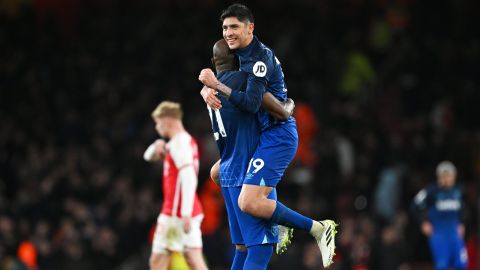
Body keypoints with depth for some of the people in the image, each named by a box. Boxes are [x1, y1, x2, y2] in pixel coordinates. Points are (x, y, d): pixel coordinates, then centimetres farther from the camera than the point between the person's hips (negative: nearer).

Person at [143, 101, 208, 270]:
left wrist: (185, 213, -29)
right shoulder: (186, 141, 18)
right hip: (188, 212, 9)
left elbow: (189, 178, -24)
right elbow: (150, 156, 29)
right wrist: (157, 148, 6)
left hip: (176, 212, -9)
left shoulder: (179, 143, -13)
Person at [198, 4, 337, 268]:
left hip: (277, 136, -11)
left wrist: (216, 85, -28)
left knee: (248, 203, -22)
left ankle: (317, 228, -12)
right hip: (266, 135, 11)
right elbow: (211, 82, 18)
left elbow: (251, 103, -27)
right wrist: (208, 90, -5)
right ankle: (280, 226, 24)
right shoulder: (242, 53, 12)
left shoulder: (260, 58, -18)